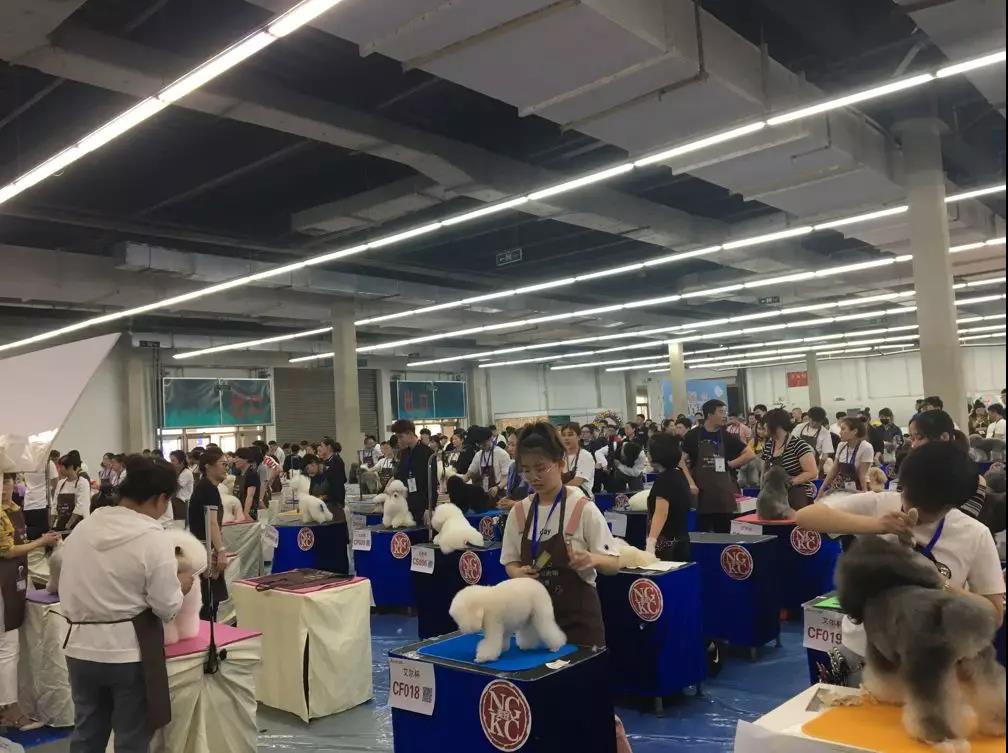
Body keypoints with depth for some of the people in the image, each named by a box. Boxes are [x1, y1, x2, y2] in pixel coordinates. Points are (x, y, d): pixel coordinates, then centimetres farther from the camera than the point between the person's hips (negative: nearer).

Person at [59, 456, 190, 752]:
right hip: (128, 651, -5)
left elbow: (66, 592, 9)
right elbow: (166, 607, -13)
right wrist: (181, 585, 5)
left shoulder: (82, 528, 0)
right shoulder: (154, 538, -18)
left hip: (81, 646, 5)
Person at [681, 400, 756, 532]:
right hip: (701, 494, -3)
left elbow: (750, 455, 7)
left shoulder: (726, 437, 5)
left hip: (723, 495, 3)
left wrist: (730, 464, -1)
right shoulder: (693, 436, -3)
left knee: (723, 535, 7)